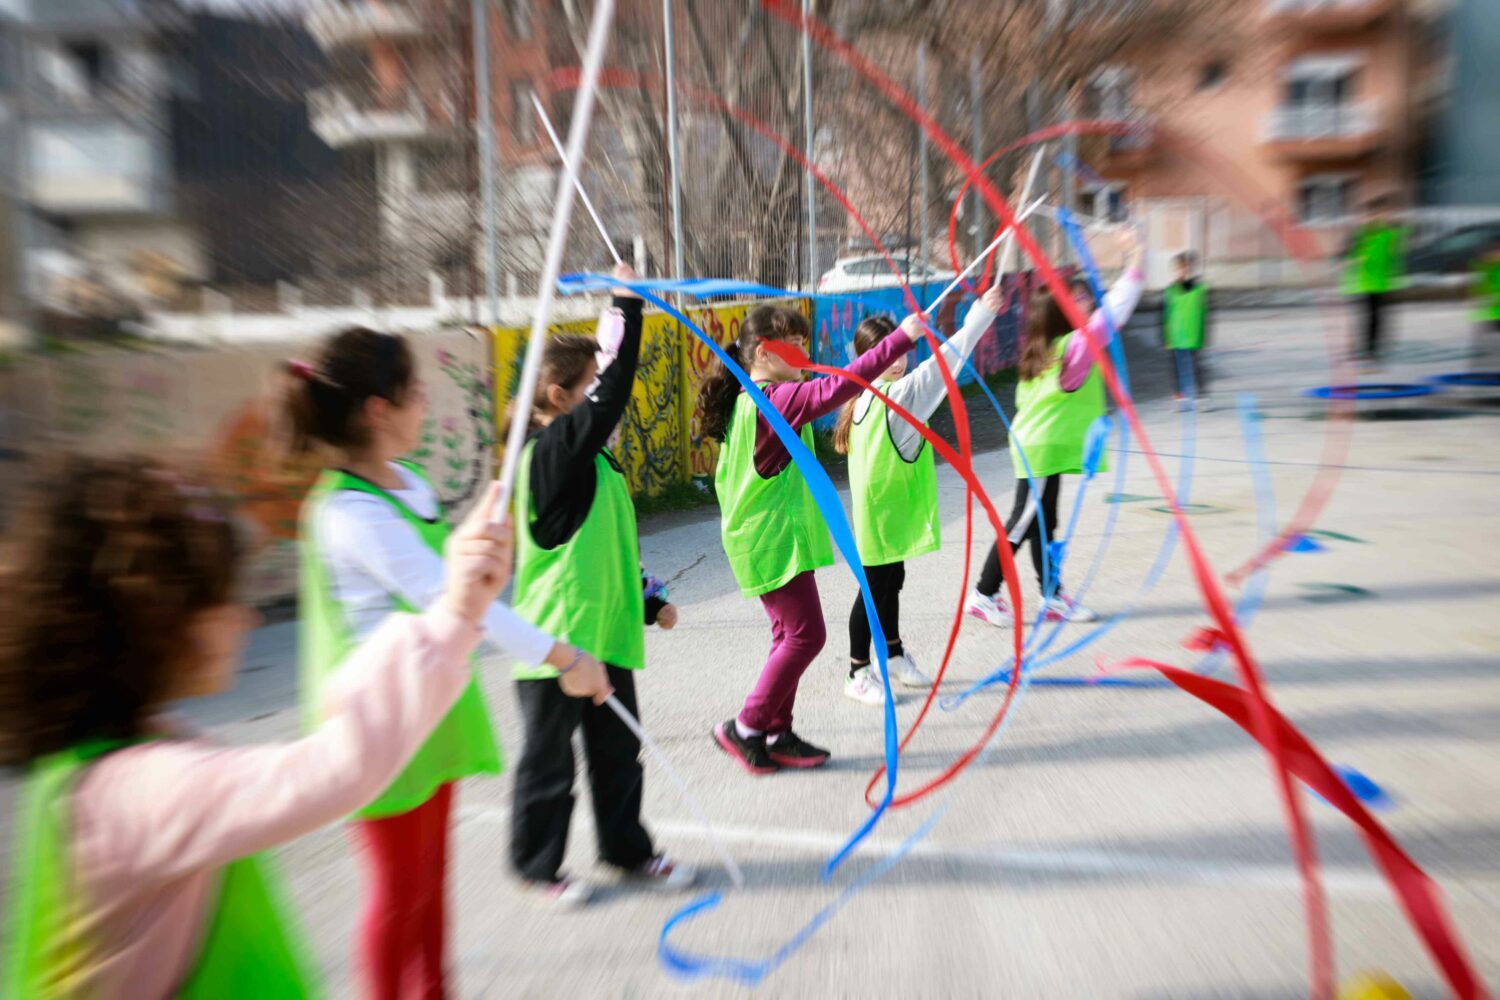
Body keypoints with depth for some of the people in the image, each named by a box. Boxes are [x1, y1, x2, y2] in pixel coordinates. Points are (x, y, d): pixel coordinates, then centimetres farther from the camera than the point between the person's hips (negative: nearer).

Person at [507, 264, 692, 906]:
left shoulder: (591, 456, 12)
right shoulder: (550, 450, -16)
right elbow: (613, 395, -27)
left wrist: (648, 600, 20)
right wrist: (627, 306, -21)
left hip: (604, 629, 9)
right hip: (557, 634, -9)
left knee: (617, 749, 19)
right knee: (550, 758, 10)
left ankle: (628, 851, 36)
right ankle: (537, 866, 30)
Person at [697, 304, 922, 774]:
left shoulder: (746, 403, 11)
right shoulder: (777, 400, -18)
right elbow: (840, 386, -29)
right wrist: (901, 338, -26)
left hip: (763, 537, 10)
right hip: (776, 540, -10)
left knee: (789, 634, 15)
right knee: (806, 634, -2)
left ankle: (776, 734, 23)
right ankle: (745, 728, 8)